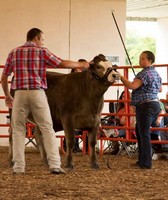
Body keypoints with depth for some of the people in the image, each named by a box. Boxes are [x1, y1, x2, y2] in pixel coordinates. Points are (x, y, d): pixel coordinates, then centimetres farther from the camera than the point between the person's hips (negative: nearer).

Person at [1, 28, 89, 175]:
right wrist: (80, 64, 21)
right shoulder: (42, 52, 3)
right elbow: (62, 64, 5)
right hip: (38, 93, -2)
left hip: (20, 94, 2)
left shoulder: (14, 53, 12)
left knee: (18, 130, 9)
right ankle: (54, 165, -3)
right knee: (47, 129, 3)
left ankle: (18, 167, 3)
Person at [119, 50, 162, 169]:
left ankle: (146, 163, -5)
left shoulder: (145, 73, -15)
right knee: (140, 132, 18)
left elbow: (132, 86, -26)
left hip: (145, 106, -10)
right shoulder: (156, 73, 17)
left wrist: (120, 77, -18)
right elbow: (160, 89, 30)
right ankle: (142, 160, 22)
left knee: (144, 134, -6)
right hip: (155, 105, 10)